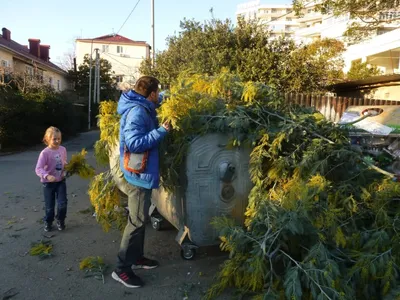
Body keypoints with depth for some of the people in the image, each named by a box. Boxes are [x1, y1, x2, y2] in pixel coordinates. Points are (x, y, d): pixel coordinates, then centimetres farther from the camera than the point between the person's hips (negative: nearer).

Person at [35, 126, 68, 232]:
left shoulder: (63, 149, -5)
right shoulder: (45, 153, -20)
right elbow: (38, 169, -24)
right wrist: (47, 176, -41)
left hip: (61, 181, 3)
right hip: (48, 183, -3)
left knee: (63, 203, -2)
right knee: (49, 206, 9)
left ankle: (60, 221, 24)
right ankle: (48, 222, 36)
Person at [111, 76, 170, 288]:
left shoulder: (142, 108, 10)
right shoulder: (137, 112, -20)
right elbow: (134, 143, -28)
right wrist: (161, 131, -25)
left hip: (142, 172, 10)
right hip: (138, 174, -10)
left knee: (140, 219, 18)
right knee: (137, 221, -3)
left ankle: (137, 257, 33)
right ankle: (122, 269, 9)